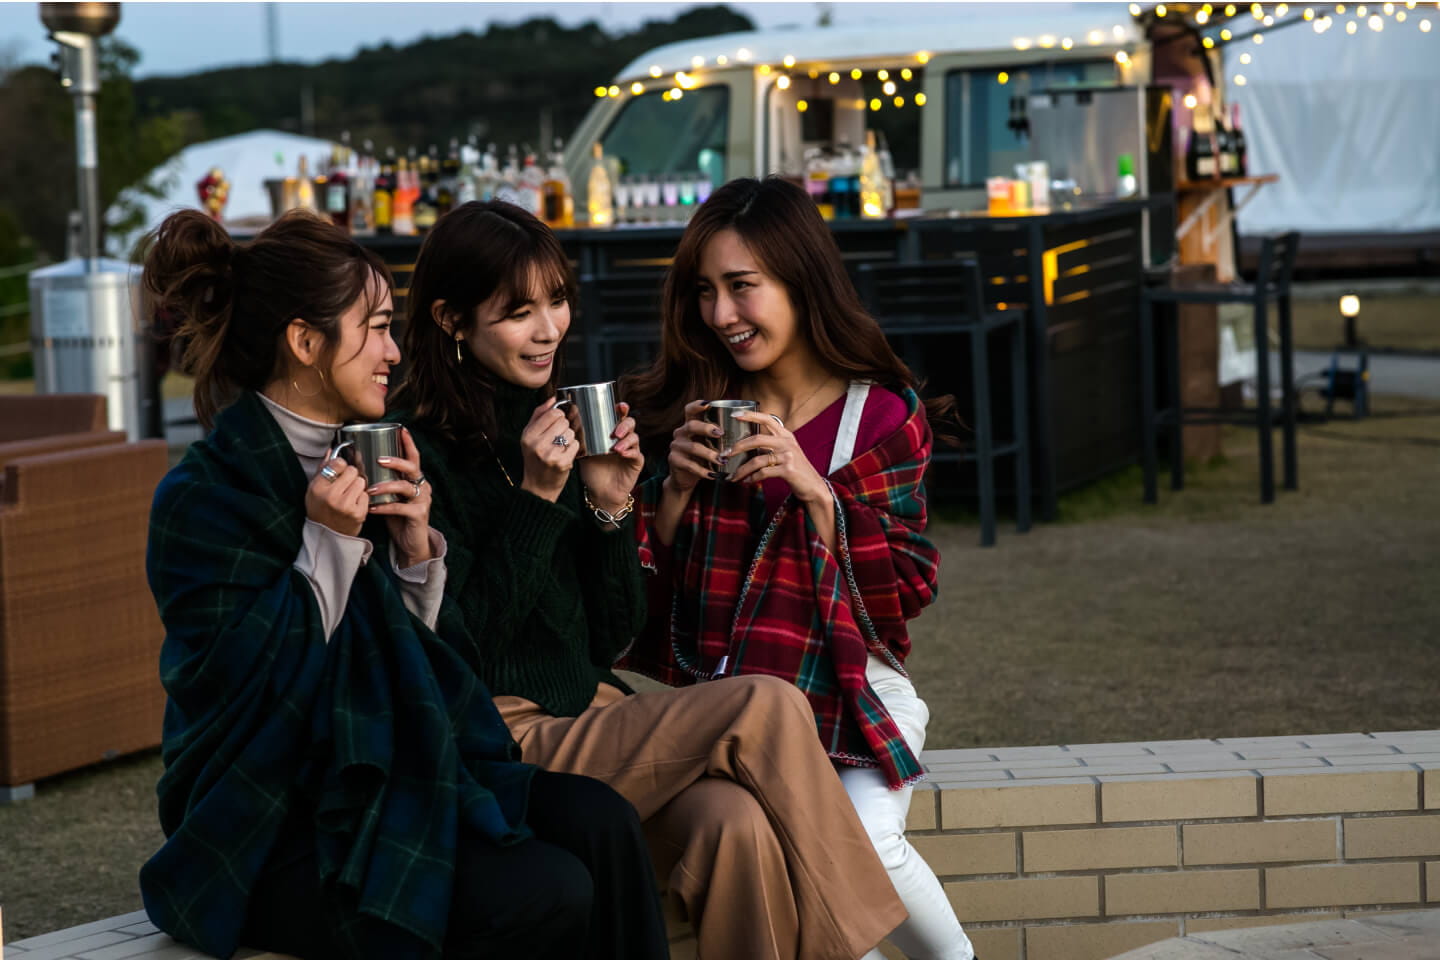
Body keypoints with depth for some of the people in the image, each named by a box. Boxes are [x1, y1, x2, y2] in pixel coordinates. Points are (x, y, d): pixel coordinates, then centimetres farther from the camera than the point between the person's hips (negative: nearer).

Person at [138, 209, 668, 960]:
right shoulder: (203, 498, -12)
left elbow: (428, 646, 14)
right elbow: (246, 687, -18)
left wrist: (416, 547, -5)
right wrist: (327, 545, -21)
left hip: (393, 775, 8)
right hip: (277, 834, -7)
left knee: (600, 822, -17)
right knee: (546, 895, -25)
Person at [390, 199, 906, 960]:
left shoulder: (559, 425, 13)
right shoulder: (417, 448, -7)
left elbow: (610, 639, 13)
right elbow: (462, 646, -12)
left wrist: (609, 505, -2)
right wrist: (536, 498, -14)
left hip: (593, 714, 6)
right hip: (506, 742, -5)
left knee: (738, 823, -27)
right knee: (766, 708, -21)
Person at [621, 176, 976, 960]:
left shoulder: (883, 415, 4)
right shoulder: (682, 409, 9)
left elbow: (905, 592, -3)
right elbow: (640, 590, 7)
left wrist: (814, 491, -15)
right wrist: (675, 488, -10)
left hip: (846, 693, -1)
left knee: (864, 844, -28)